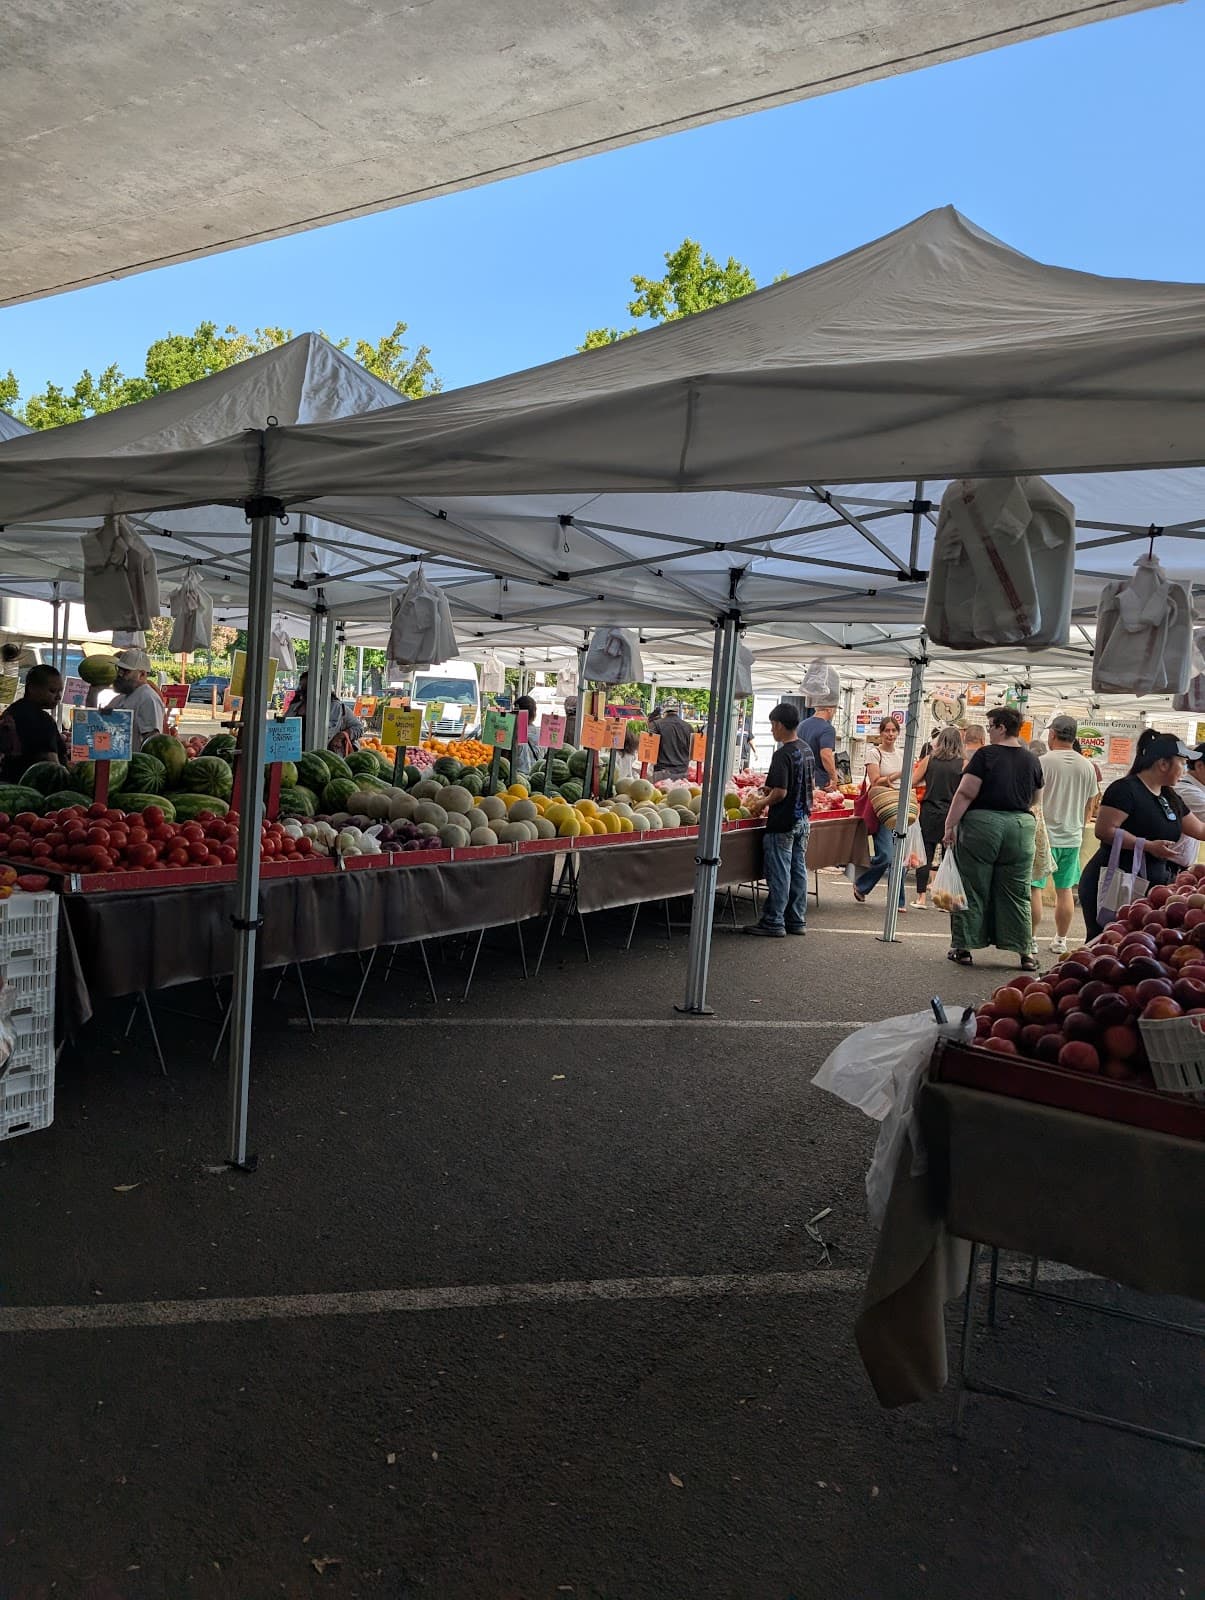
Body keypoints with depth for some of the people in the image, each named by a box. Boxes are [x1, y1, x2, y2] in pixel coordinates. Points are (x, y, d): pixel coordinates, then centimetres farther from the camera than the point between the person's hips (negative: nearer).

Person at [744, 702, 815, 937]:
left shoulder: (783, 755, -19)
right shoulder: (807, 750, 9)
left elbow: (780, 792, -24)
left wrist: (762, 803, -6)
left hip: (783, 823, -9)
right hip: (803, 820, 9)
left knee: (779, 873, -1)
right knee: (798, 870, 13)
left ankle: (774, 922, 6)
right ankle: (796, 920, 20)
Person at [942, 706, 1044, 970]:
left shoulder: (985, 755, -7)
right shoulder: (1032, 760, 8)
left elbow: (966, 793, -12)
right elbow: (1034, 799, 20)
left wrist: (950, 826, -10)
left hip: (982, 823, -4)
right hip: (1021, 827, 4)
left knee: (972, 888, 6)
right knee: (1017, 893, 9)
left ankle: (962, 947, 11)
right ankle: (1026, 951, 9)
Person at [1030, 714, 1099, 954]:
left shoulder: (1042, 762, -11)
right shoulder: (1087, 766, 5)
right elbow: (1089, 806, 13)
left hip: (1044, 835, -5)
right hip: (1072, 837, 5)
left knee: (1034, 888, 1)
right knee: (1065, 890, 11)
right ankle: (1060, 940, 18)